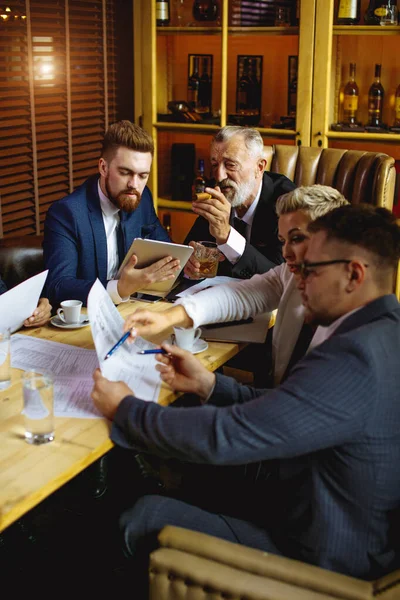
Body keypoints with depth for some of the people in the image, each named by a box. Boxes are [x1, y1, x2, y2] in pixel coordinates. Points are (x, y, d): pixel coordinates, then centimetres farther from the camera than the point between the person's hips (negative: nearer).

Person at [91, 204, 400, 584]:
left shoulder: (354, 356, -31)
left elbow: (224, 437, -29)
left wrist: (124, 408, -16)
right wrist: (208, 385, -1)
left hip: (317, 561, -9)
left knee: (145, 516, 0)